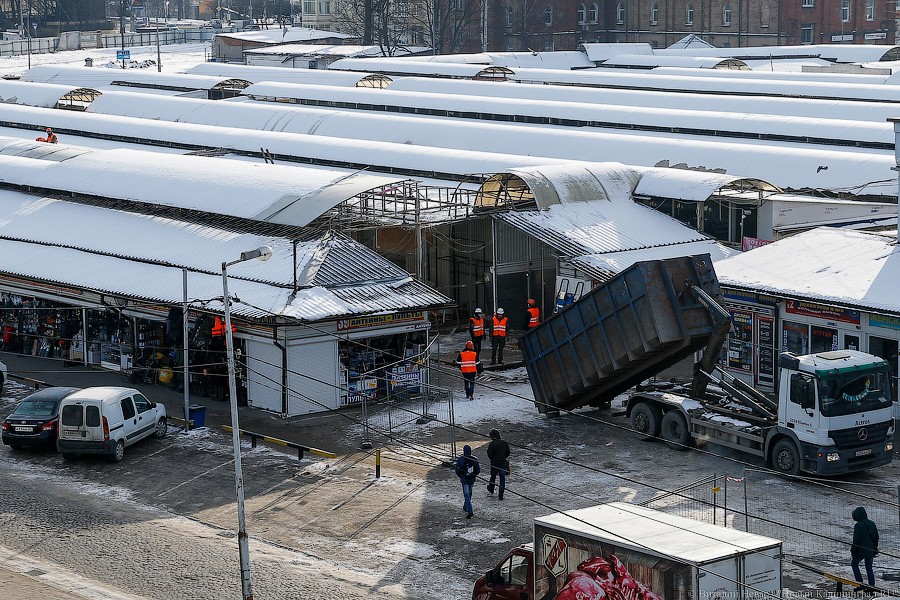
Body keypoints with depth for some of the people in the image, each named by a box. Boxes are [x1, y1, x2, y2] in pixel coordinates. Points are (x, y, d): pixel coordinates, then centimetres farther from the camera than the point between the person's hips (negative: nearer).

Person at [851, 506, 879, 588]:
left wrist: (853, 552, -9)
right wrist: (875, 548, 22)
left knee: (854, 564, 17)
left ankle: (860, 583, 10)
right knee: (869, 568, 15)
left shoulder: (858, 525, -18)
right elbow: (876, 537, 12)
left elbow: (856, 540, -17)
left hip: (861, 550, -6)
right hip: (870, 551, 6)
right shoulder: (871, 523, 4)